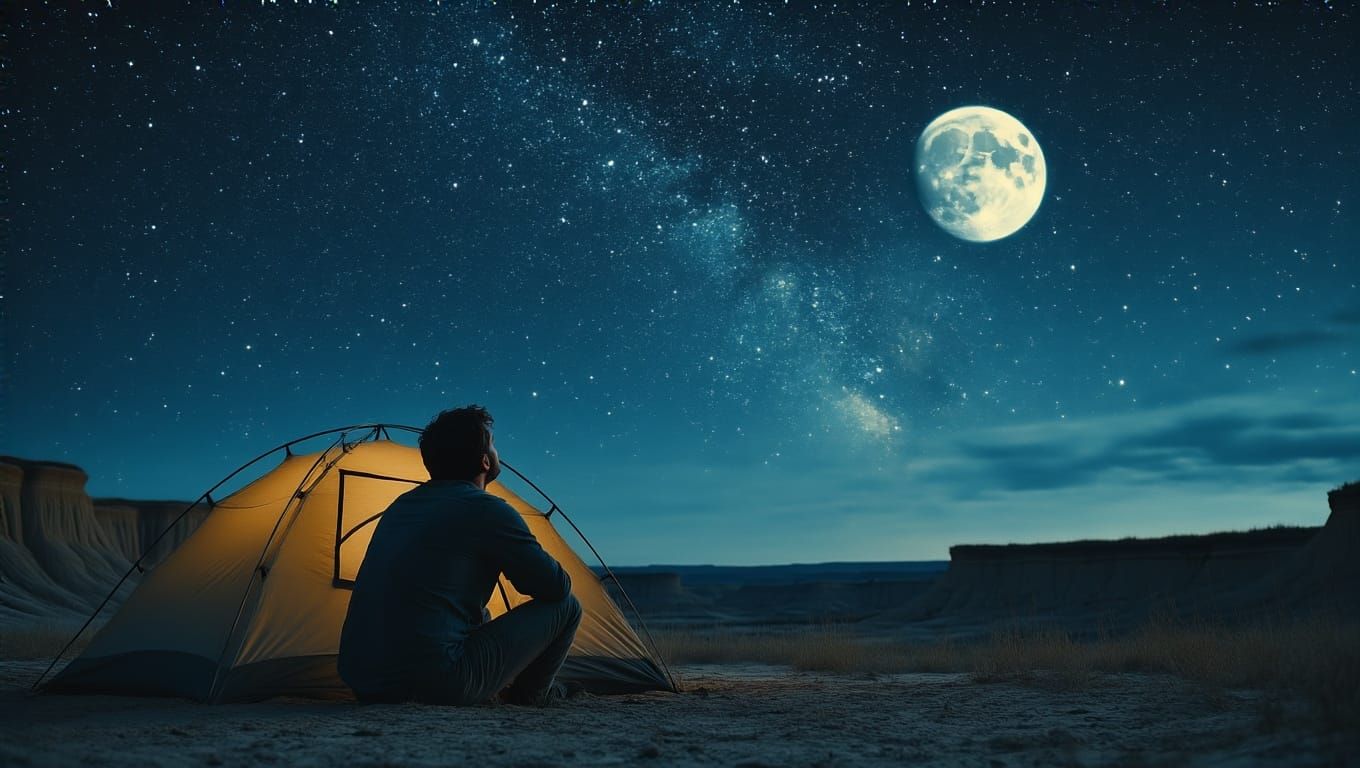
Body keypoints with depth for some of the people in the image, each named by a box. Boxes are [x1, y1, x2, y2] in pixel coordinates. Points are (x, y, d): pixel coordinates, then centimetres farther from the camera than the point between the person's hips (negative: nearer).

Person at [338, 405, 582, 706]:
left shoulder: (402, 505, 15)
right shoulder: (487, 510, -8)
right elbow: (557, 587, -3)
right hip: (435, 685, -8)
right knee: (565, 607, 5)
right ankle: (528, 694, 25)